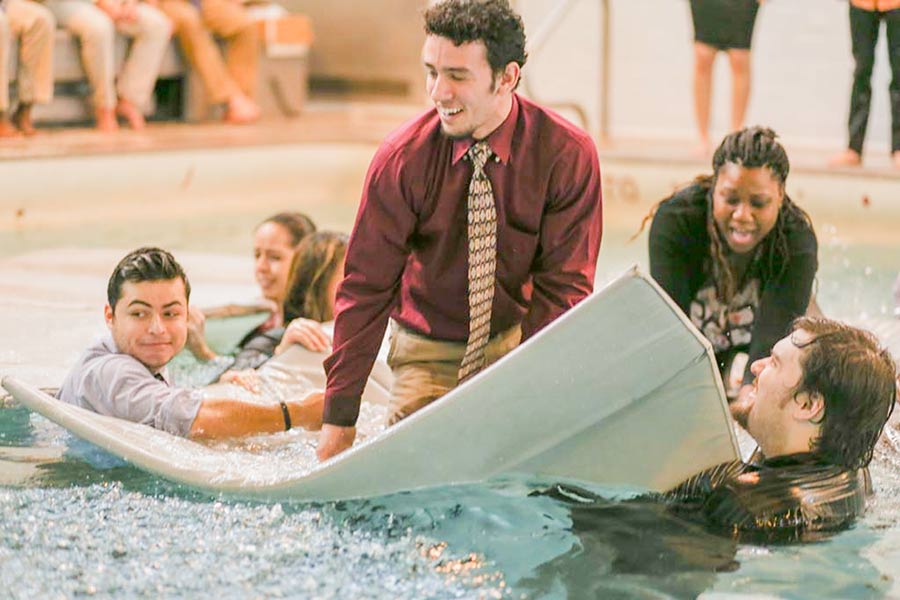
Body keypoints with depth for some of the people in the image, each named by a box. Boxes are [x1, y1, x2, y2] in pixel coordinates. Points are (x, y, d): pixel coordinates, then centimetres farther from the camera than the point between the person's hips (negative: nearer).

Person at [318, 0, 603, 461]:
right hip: (428, 352, 0)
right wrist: (339, 418, -14)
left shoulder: (568, 155, -13)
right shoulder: (402, 158, -13)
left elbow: (564, 287, -11)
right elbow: (365, 288, -11)